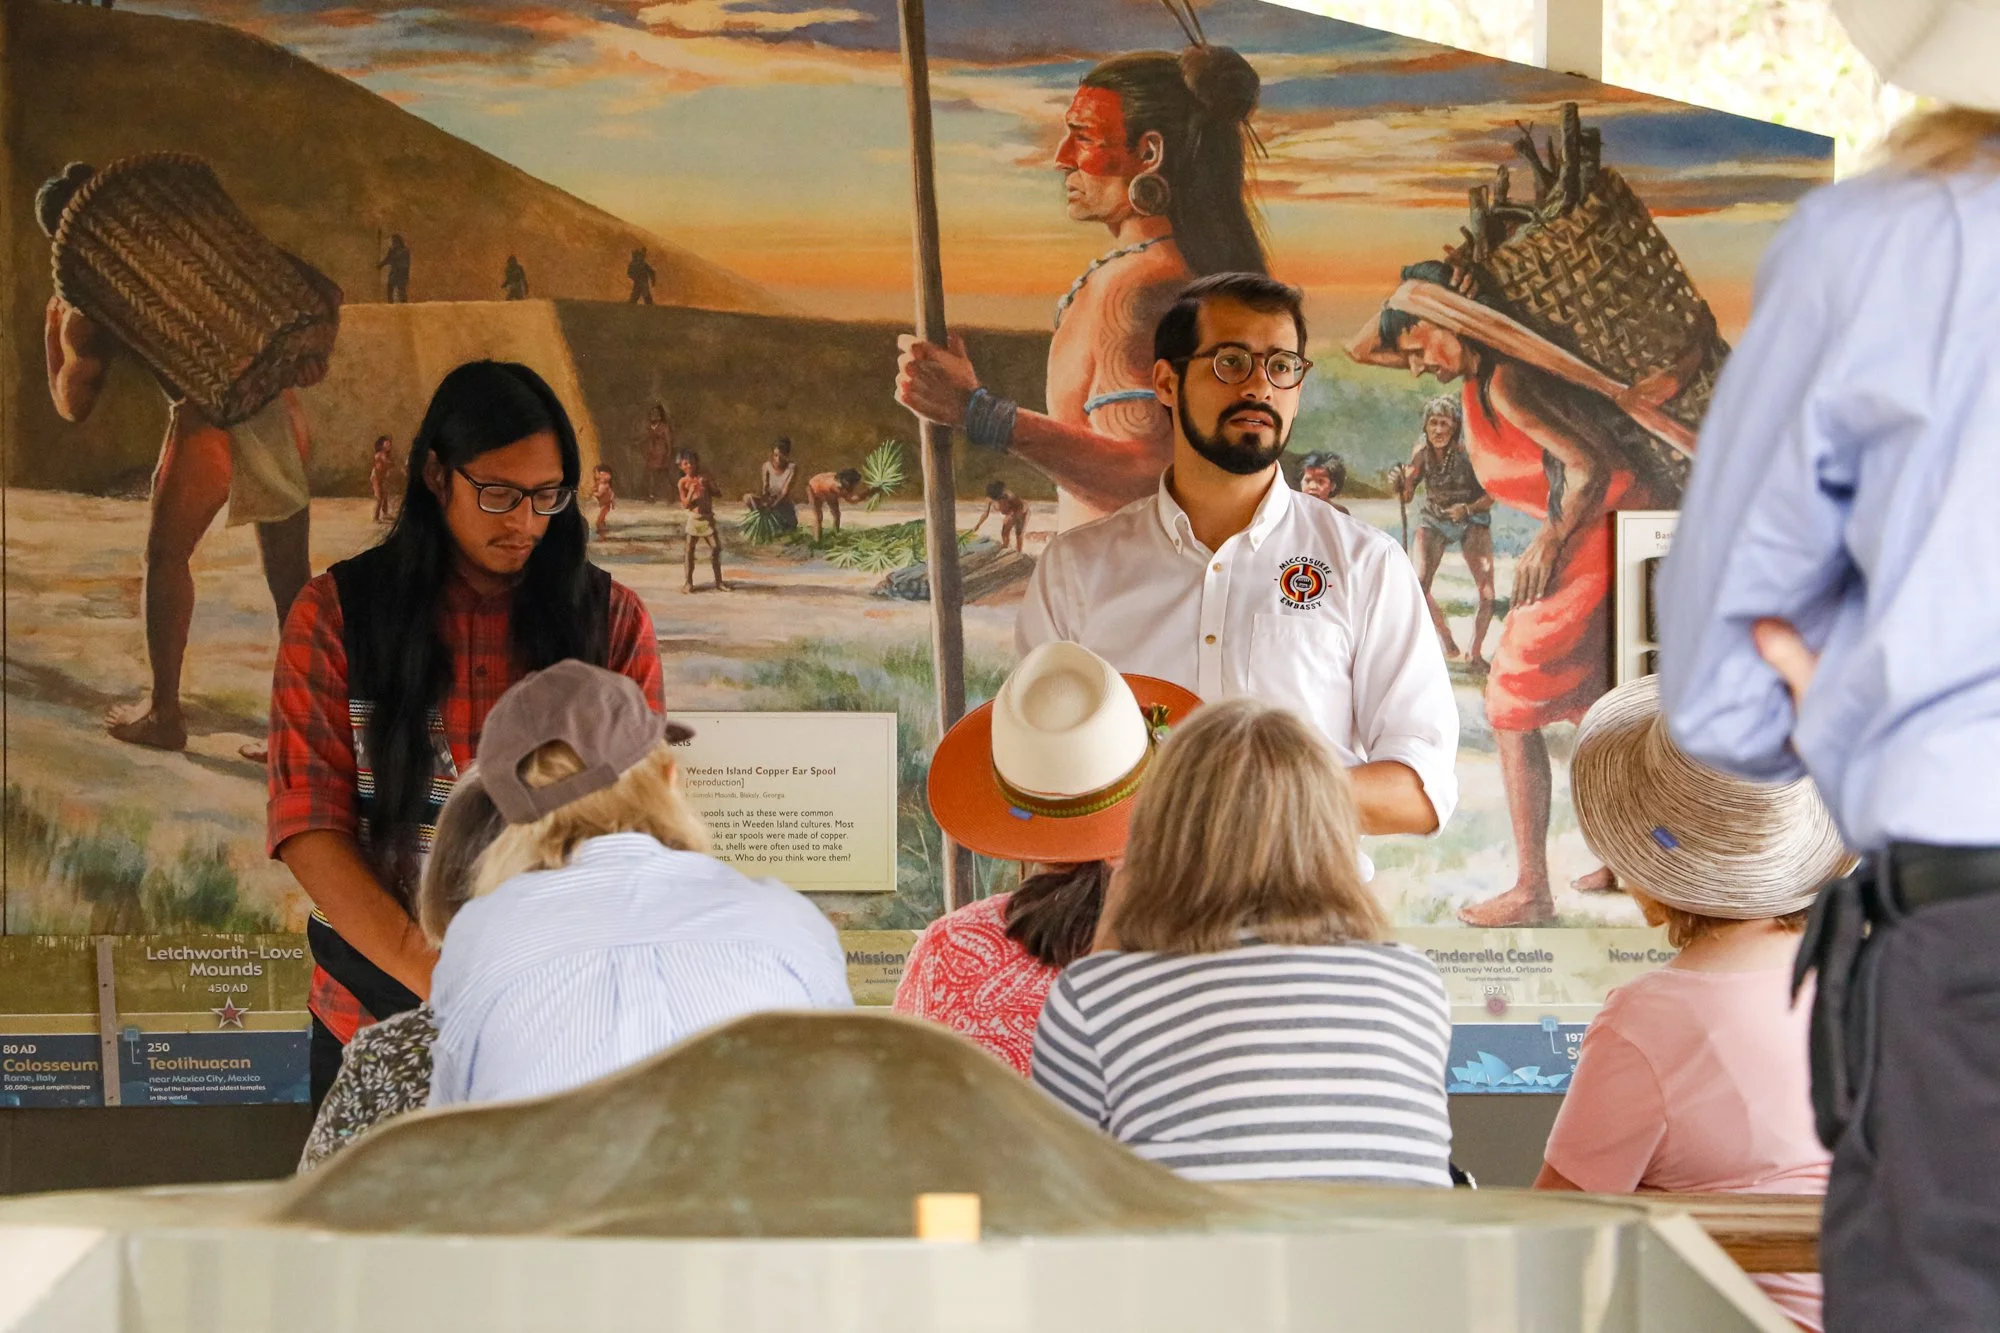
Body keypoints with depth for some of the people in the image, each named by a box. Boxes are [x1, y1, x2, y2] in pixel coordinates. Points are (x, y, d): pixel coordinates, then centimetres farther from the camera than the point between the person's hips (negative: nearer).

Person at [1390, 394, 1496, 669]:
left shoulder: (1467, 452, -25)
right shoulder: (1421, 451, -15)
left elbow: (1493, 494, -17)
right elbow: (1407, 496, -7)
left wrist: (1468, 509, -32)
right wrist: (1398, 482, -28)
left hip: (1471, 520, -2)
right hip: (1434, 520, 2)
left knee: (1487, 592, -13)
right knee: (1419, 587, -14)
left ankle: (1475, 652, 7)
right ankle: (1449, 647, 6)